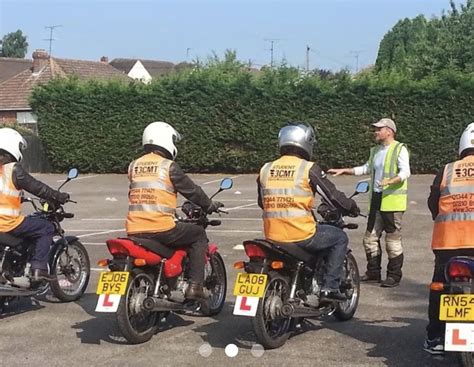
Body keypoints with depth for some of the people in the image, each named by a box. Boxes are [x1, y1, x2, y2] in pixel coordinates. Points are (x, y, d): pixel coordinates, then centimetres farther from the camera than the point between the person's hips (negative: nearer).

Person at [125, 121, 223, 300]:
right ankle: (194, 286, 5)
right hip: (161, 229, -6)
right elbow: (191, 190, 2)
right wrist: (210, 205, 19)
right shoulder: (168, 166, -4)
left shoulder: (134, 165, 13)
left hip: (134, 231, 6)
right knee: (198, 235, 13)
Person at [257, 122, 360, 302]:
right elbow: (333, 196, -3)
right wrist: (352, 208, 16)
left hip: (272, 237, 6)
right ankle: (329, 287, 9)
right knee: (340, 237, 16)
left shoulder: (265, 169, 8)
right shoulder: (308, 168, -7)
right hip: (301, 236, -6)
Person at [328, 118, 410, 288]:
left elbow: (405, 172, -19)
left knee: (393, 240, -4)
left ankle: (394, 275, 4)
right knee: (370, 237, 11)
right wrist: (344, 171, 27)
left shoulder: (399, 149, -8)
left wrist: (391, 181, -37)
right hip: (376, 199, 9)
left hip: (393, 200, -9)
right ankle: (373, 272, 22)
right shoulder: (375, 151, 19)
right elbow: (366, 168, 33)